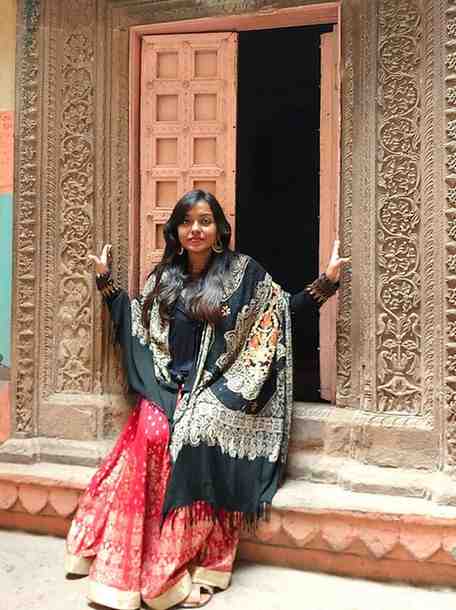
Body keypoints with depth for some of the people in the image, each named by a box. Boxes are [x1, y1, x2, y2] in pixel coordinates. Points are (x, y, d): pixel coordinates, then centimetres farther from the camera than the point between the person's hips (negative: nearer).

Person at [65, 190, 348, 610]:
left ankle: (199, 561, -18)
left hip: (221, 385, -3)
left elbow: (286, 310, 5)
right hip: (169, 386, 3)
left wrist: (327, 281, -5)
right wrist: (107, 280, 24)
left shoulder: (243, 271, 3)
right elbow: (135, 322, 23)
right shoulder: (164, 276, 15)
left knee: (198, 433, -31)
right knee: (152, 434, -25)